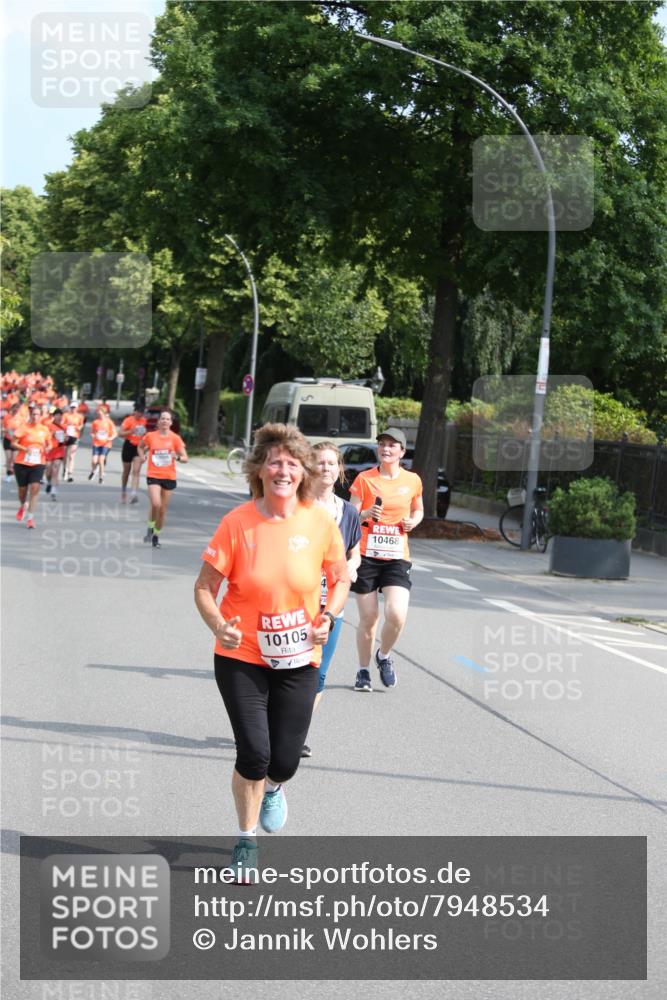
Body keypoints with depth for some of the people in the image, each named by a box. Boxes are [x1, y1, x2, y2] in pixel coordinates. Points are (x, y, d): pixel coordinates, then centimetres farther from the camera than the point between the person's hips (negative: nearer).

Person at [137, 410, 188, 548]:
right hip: (153, 476, -1)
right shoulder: (150, 436, 0)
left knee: (163, 509, 8)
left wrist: (177, 457, -23)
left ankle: (156, 535, 26)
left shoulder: (175, 438, -2)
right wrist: (142, 456, 2)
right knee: (156, 504, -22)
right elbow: (140, 447, 21)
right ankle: (150, 528, 3)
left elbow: (185, 458, -2)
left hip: (169, 477, 1)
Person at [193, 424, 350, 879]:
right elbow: (205, 587, -6)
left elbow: (341, 578, 9)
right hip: (241, 657, -2)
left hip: (298, 660, 2)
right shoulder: (237, 523, -13)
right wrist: (218, 625, -24)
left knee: (284, 761, 2)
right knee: (253, 753, -9)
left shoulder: (321, 521, -7)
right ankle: (247, 840, 18)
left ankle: (273, 787, 43)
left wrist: (328, 616, -9)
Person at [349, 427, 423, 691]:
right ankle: (363, 671, 21)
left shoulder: (412, 481, 5)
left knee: (397, 615, -16)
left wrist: (413, 521, 0)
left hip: (397, 558, 1)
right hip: (366, 556, -1)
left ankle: (384, 655, 14)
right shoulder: (364, 479, -1)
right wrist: (367, 514, -19)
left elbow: (418, 510, 22)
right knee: (368, 617, 2)